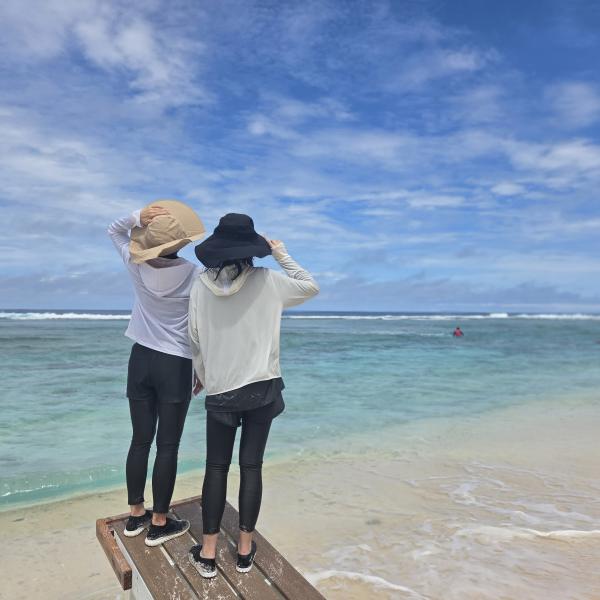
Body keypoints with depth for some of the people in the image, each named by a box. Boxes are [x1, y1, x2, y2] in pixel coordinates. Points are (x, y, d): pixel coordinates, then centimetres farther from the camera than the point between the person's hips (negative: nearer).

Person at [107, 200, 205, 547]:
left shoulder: (137, 266, -7)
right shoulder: (195, 276, -16)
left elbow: (115, 231, 14)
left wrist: (137, 218, -6)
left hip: (141, 360, 5)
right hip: (176, 365, -4)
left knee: (140, 440, 15)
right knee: (168, 446, 6)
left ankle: (136, 516, 30)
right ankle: (159, 524, 19)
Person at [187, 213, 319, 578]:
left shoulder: (202, 286, -4)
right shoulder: (267, 281, -8)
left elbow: (195, 340, 3)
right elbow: (311, 288, 8)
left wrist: (202, 378, 17)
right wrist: (283, 254, 12)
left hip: (220, 389, 1)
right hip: (262, 387, 0)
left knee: (217, 468, 12)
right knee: (252, 466, 10)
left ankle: (208, 553, 19)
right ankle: (245, 549, 22)